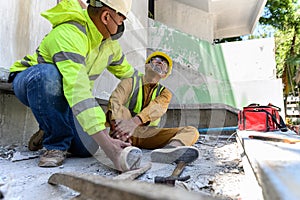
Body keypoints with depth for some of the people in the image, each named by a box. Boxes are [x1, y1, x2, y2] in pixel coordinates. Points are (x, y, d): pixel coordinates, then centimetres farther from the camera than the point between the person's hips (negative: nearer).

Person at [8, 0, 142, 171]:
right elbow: (77, 90, -45)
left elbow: (128, 74, 8)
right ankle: (56, 143, -18)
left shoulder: (110, 41, -6)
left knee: (86, 149, -14)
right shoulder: (70, 34, -33)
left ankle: (48, 133, 18)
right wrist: (107, 144, -50)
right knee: (48, 74, -41)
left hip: (62, 97, 5)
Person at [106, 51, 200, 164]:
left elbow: (157, 108, -15)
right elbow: (115, 100, -15)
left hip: (148, 134, 2)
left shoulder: (164, 92, 9)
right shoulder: (131, 82, 6)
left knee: (192, 131, -16)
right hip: (127, 130, -1)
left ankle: (170, 149, -49)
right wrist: (116, 122, -38)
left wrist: (135, 121, -37)